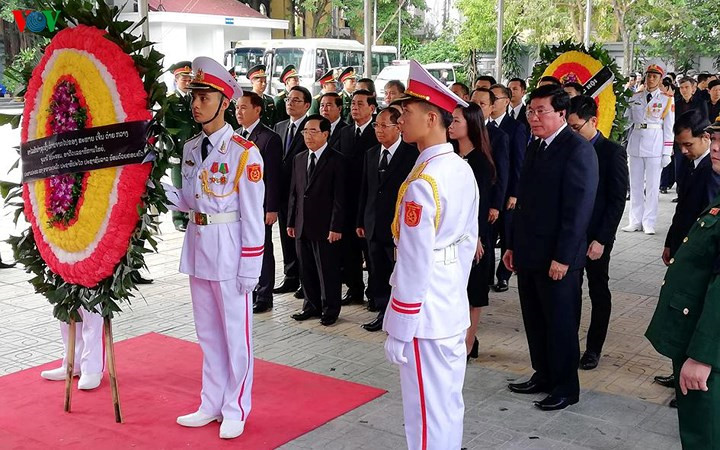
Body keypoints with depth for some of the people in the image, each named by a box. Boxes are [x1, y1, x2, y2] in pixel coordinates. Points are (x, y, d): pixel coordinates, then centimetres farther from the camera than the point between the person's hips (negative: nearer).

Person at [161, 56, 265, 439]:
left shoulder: (243, 152, -13)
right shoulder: (191, 148, 7)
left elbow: (253, 215, -13)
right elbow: (189, 201, 10)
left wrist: (249, 267, -14)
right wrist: (159, 188, -7)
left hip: (228, 246, -7)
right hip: (197, 242, 7)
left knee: (235, 332, 6)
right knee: (207, 332, 16)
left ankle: (235, 410, 21)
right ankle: (211, 405, 30)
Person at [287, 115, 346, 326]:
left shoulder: (336, 160, -6)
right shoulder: (299, 159, 13)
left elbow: (339, 197, -10)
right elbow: (294, 192, 15)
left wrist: (336, 227, -14)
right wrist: (291, 222, 10)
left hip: (325, 227, -6)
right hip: (302, 227, 6)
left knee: (328, 271, 2)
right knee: (306, 270, 12)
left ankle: (330, 309, 14)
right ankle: (312, 305, 25)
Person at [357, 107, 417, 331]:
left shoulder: (411, 154, -10)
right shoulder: (371, 154, 11)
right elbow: (365, 189, 13)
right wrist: (361, 221, 12)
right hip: (374, 226, 6)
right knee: (377, 274, 13)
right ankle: (383, 312, 25)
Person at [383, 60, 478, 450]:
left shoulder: (421, 183, -22)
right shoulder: (463, 170, 4)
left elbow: (414, 264, -22)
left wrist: (399, 330, -15)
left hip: (425, 314, -9)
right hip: (454, 309, 9)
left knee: (425, 412, 5)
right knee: (449, 404, 21)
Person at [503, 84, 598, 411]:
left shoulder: (578, 150, -14)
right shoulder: (535, 147, 12)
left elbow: (579, 208, -18)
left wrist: (562, 258, -20)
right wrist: (513, 244, 13)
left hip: (557, 257, -8)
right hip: (529, 253, 8)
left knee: (560, 322, 5)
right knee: (534, 320, 16)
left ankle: (565, 387, 20)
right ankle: (543, 375, 31)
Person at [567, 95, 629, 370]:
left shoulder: (613, 152, -8)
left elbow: (617, 200, -10)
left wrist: (601, 239, -15)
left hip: (596, 236, -4)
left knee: (599, 293, 10)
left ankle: (594, 348, 22)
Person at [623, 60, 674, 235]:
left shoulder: (666, 100, 1)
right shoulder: (635, 98, 9)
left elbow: (669, 128, 0)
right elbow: (628, 121, 10)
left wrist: (667, 153, -5)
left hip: (655, 146, -3)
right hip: (635, 144, 3)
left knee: (652, 185, -1)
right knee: (635, 184, 7)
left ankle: (649, 223, 6)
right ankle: (635, 221, 14)